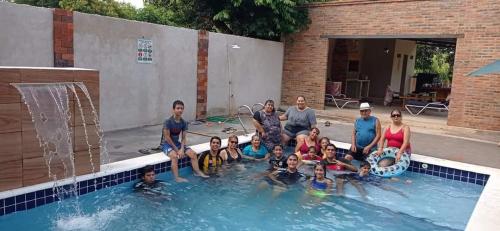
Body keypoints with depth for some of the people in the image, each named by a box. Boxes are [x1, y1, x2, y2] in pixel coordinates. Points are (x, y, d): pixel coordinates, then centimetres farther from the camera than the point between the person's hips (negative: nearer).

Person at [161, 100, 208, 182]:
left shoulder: (184, 123, -1)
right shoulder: (168, 122, -17)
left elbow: (183, 138, 0)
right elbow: (167, 138, -17)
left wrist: (182, 149, -16)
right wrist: (176, 150, -17)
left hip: (177, 143, 6)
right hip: (167, 144, -6)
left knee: (193, 153, -10)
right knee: (174, 156, -34)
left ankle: (197, 172, -1)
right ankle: (177, 178, -34)